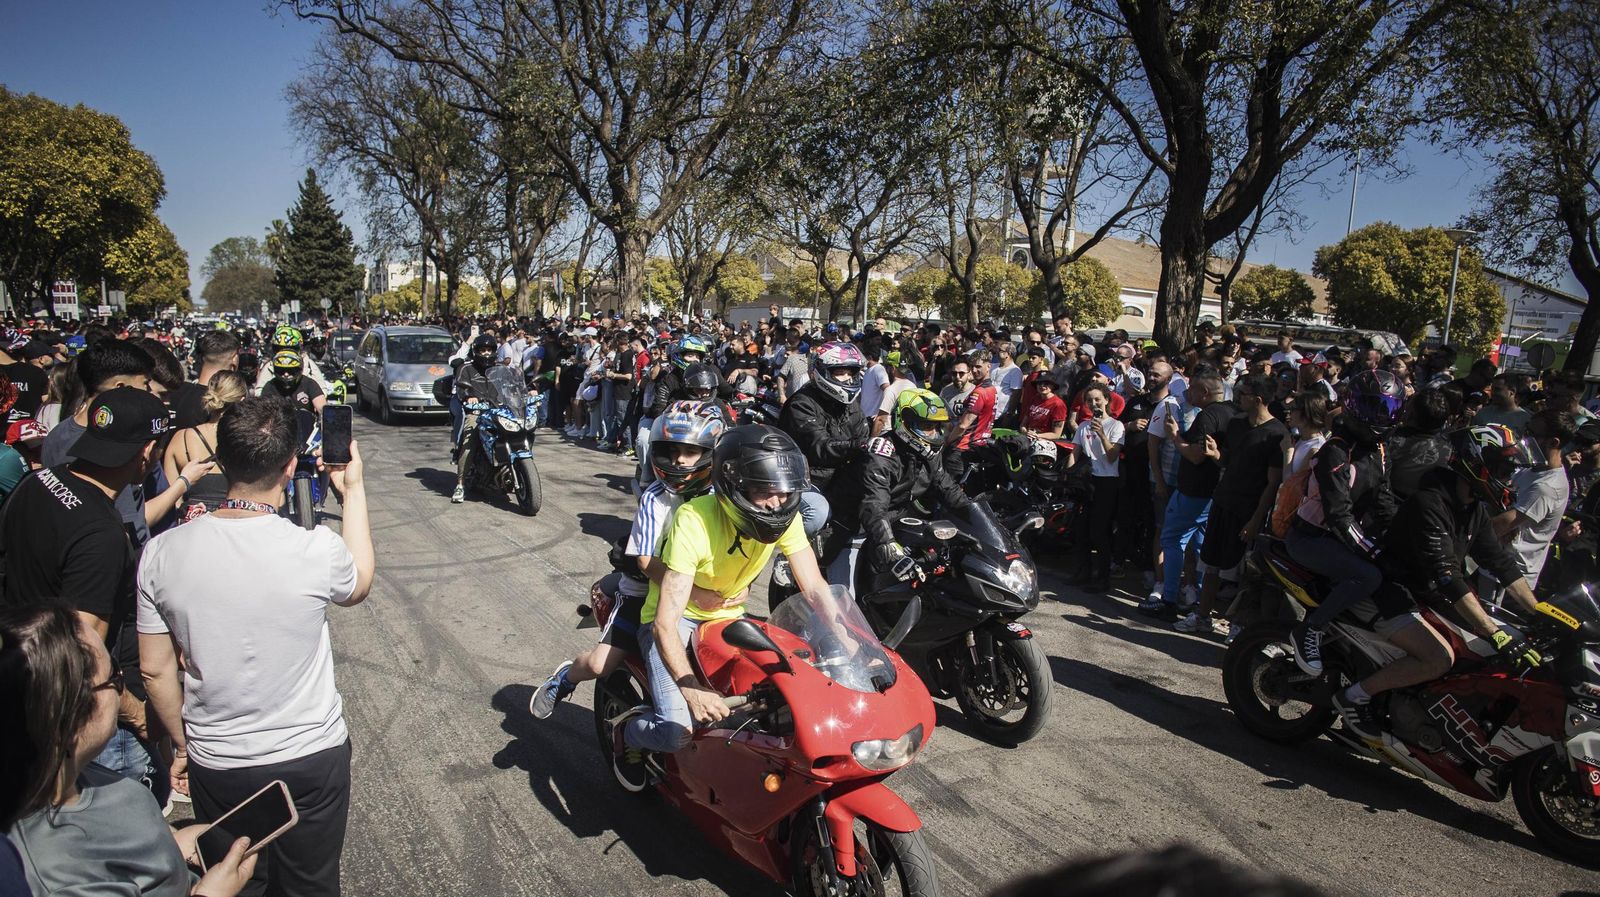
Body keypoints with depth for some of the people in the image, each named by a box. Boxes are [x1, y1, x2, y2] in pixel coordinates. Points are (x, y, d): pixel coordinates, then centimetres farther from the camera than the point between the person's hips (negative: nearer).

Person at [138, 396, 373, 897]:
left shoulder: (163, 552, -14)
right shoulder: (317, 550, -23)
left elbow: (155, 670, -3)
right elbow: (358, 585, 3)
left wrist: (183, 744, 14)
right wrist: (353, 490, 7)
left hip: (214, 763, 2)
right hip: (312, 758, -2)